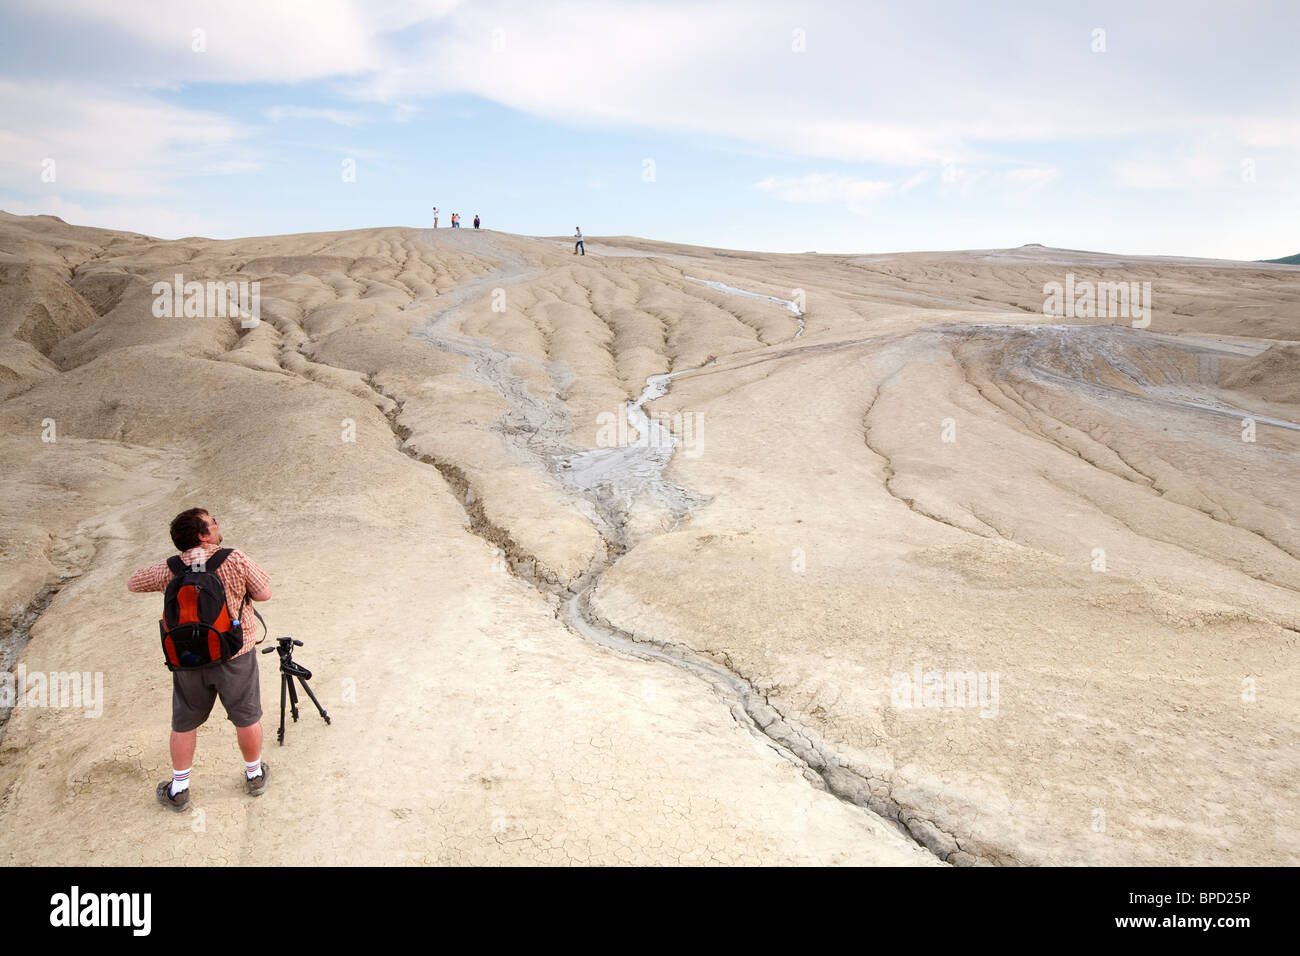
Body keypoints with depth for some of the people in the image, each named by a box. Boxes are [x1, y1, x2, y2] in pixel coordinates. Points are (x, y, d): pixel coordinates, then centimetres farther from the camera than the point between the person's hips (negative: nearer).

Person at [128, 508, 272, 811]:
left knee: (185, 723, 19)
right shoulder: (236, 561, -17)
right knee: (247, 718, 17)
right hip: (235, 653, -2)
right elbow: (264, 593, -9)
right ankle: (255, 775, 35)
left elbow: (132, 584, 8)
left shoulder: (168, 571, -9)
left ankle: (179, 790, 32)